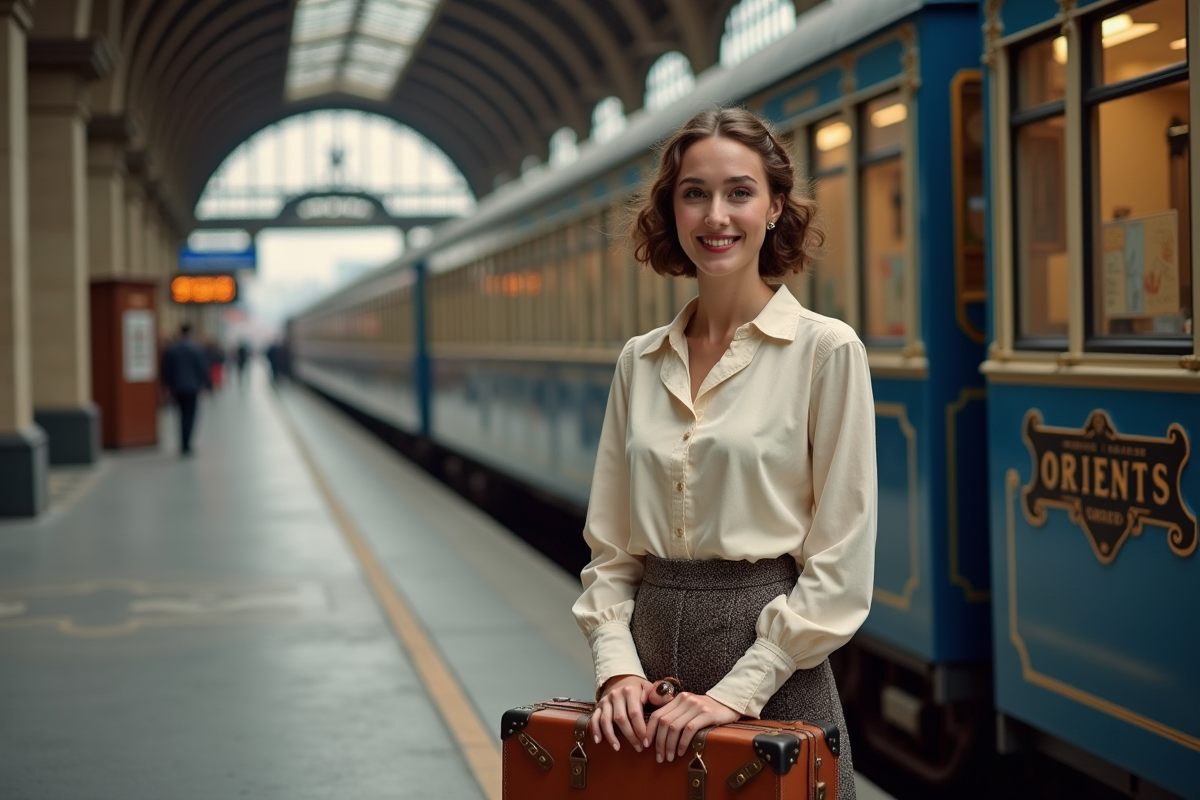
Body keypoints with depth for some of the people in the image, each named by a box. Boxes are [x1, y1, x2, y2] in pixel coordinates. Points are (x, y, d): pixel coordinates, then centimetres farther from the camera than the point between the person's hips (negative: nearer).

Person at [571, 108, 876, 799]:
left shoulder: (826, 349, -6)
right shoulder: (641, 361, 8)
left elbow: (840, 565, -10)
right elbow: (610, 546, 9)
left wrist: (739, 690, -14)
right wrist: (617, 666, -6)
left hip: (776, 673, -4)